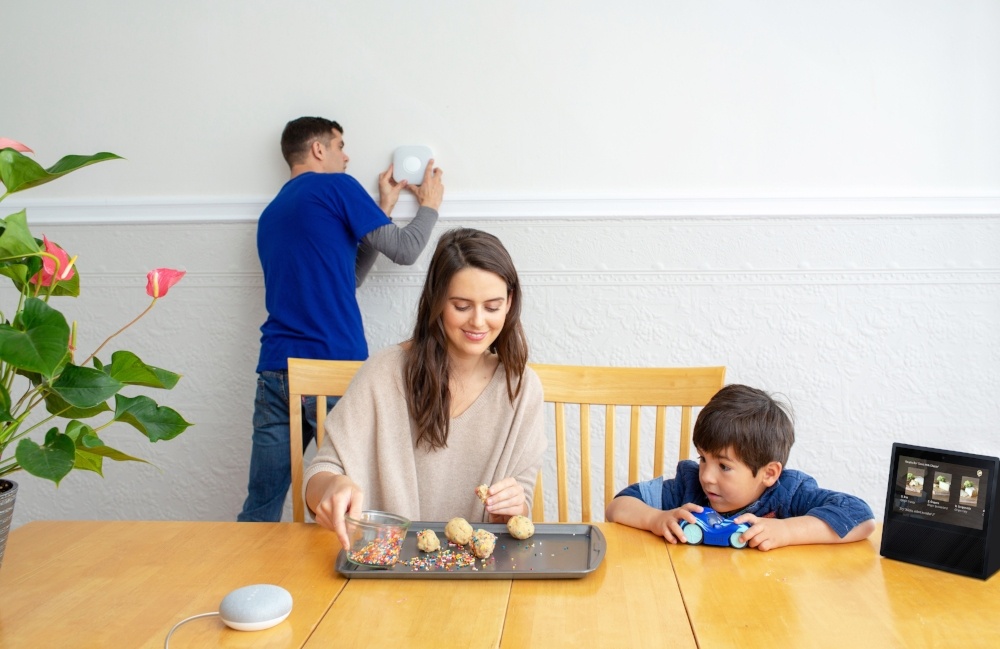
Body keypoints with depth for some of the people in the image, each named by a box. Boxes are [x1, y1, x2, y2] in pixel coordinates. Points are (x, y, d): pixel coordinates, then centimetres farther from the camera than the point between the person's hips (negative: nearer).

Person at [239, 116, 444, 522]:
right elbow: (405, 251, 1)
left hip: (275, 372, 7)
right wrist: (429, 206, 20)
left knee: (259, 510, 8)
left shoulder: (270, 214, 22)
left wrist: (383, 209, 25)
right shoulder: (335, 187, 0)